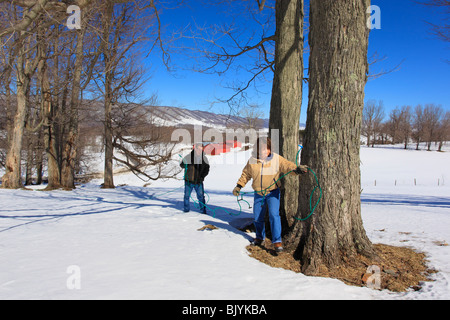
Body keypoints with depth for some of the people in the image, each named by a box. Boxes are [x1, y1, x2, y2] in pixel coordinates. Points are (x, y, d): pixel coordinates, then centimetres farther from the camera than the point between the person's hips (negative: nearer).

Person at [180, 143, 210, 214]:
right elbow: (182, 165, -1)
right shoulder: (188, 157, -8)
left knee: (201, 196, -3)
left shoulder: (204, 158, 0)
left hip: (199, 182, 1)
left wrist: (202, 176, -7)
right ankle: (186, 209, 25)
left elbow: (207, 169, 7)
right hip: (189, 181, -1)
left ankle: (203, 210, 8)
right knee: (187, 195, 8)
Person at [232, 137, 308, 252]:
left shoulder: (277, 159, -9)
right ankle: (260, 238, 35)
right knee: (257, 217, 11)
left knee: (274, 215, -17)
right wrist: (239, 186, 5)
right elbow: (245, 174, 10)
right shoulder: (252, 160, -3)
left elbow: (288, 166, -18)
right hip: (258, 194, 3)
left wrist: (297, 169, -38)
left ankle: (277, 241, -7)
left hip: (273, 192, -3)